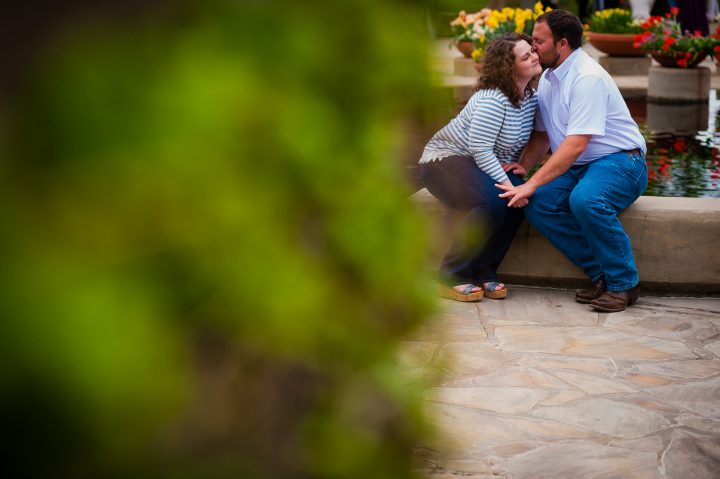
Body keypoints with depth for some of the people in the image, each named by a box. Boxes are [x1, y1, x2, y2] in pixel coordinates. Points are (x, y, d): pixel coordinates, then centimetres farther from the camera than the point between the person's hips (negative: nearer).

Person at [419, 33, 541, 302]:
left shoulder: (531, 96, 2)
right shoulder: (493, 99, -25)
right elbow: (480, 149, -29)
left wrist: (516, 164, -2)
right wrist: (506, 183, -31)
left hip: (483, 162, 8)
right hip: (444, 158, -8)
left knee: (520, 197, -21)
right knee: (493, 202, -33)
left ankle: (484, 273, -11)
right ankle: (452, 277, -22)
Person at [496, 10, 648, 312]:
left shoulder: (587, 78, -20)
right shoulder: (548, 78, 10)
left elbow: (576, 144, -27)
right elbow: (542, 134, 17)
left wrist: (532, 184, -30)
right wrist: (522, 167, -3)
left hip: (619, 162, -9)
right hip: (579, 166, 9)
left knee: (585, 200, -37)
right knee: (537, 205, -16)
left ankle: (623, 283, -18)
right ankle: (601, 274, -7)